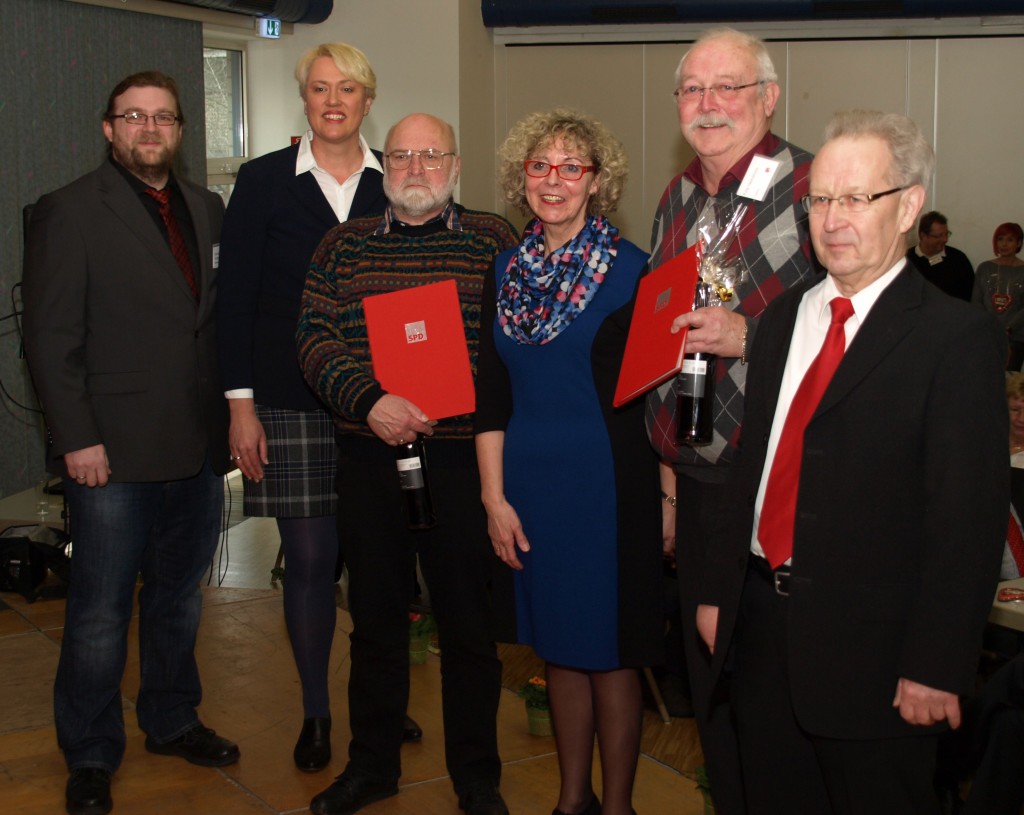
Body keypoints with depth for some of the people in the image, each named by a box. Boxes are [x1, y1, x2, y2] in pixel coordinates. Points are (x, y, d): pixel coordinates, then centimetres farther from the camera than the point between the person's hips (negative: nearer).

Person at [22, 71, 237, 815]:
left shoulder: (208, 210, 11)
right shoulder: (70, 212, -4)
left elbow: (224, 316, 12)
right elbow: (51, 338, -8)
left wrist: (230, 415, 4)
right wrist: (77, 439, -13)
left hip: (198, 447, 5)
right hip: (114, 451, -5)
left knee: (179, 598, 17)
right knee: (101, 614, 4)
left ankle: (172, 723, 35)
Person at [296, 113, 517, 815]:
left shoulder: (494, 240, 4)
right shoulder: (344, 245, 9)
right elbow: (316, 336, -1)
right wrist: (371, 401, -17)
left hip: (461, 454, -2)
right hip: (369, 454, 2)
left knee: (471, 624, 6)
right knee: (375, 617, 14)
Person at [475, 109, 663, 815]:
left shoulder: (629, 269, -7)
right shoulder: (508, 271, 6)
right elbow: (492, 394, 7)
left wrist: (668, 495, -11)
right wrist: (494, 497, 3)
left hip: (608, 482, -4)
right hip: (531, 482, 5)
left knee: (610, 649, 6)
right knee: (559, 646, 15)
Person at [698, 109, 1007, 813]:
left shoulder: (959, 338, -12)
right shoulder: (785, 316, 9)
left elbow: (969, 518, -15)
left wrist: (936, 668, -16)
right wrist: (720, 589, 10)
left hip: (871, 645, -6)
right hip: (762, 620, 6)